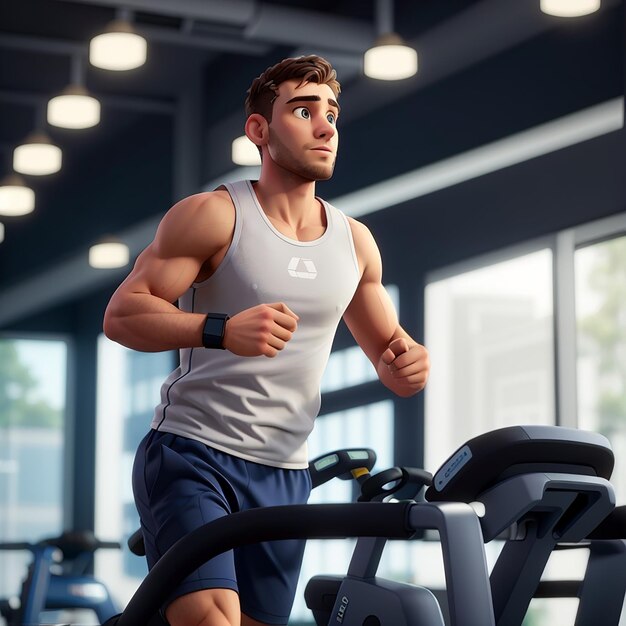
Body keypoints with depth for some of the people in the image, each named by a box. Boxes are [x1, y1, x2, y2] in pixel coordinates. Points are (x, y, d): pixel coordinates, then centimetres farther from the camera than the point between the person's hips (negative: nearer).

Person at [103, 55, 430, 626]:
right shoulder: (214, 216, -5)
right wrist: (221, 331, -27)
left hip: (284, 474, 6)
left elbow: (387, 348, 20)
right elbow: (122, 313, -10)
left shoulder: (355, 242, 11)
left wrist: (404, 364, -5)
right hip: (192, 453, -5)